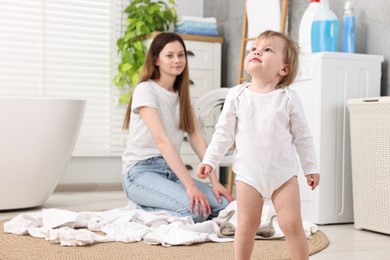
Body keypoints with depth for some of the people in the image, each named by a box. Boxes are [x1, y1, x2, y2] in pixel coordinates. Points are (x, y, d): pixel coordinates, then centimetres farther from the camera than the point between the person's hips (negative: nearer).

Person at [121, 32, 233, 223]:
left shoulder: (182, 94, 14)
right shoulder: (145, 90, -9)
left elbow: (197, 139, 5)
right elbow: (162, 141, -21)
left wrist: (215, 182, -7)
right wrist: (189, 185, -30)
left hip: (172, 171, 7)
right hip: (142, 172, -7)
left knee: (224, 204, -14)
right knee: (196, 209, -30)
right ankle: (144, 211, -2)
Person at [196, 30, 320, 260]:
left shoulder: (289, 98, -4)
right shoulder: (237, 95, -1)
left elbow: (302, 136, 2)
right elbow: (224, 132, 4)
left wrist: (311, 168, 4)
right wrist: (210, 161, 1)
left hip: (283, 173, -1)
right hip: (249, 172, 1)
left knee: (292, 224, -2)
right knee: (247, 224, 7)